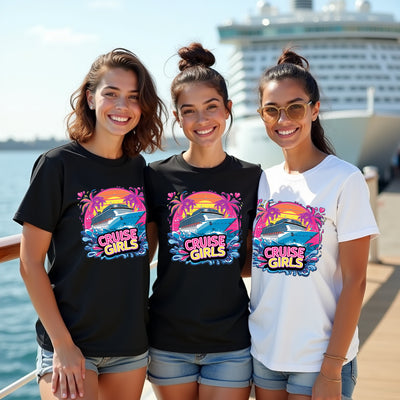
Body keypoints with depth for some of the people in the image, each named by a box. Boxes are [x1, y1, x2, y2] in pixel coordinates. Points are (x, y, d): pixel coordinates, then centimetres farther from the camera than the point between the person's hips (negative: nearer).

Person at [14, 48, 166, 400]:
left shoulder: (138, 167, 4)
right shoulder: (59, 165, -10)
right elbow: (30, 262, -10)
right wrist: (62, 344, -14)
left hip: (131, 344, 5)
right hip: (72, 341, -5)